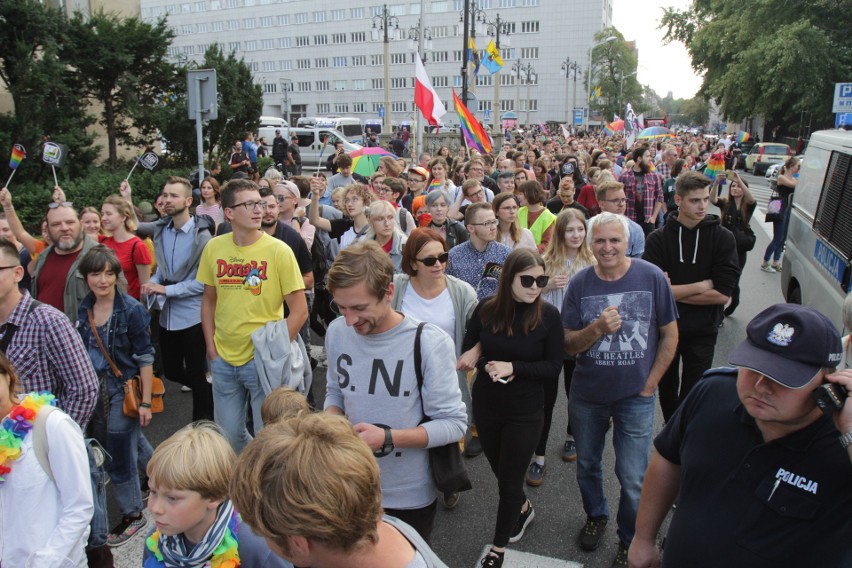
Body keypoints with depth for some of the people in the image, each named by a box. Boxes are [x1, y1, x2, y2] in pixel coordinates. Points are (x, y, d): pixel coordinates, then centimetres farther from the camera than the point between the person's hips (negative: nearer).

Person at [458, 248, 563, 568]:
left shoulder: (549, 316, -15)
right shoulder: (486, 309, -9)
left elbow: (553, 368, -13)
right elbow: (467, 354, -1)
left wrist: (513, 367, -24)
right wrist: (487, 366, -21)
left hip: (525, 412, -3)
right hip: (485, 407, 3)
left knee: (509, 481, 9)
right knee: (502, 473, 22)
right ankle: (523, 508, 54)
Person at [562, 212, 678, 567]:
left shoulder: (652, 278, -12)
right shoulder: (580, 284, -8)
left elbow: (670, 335, -2)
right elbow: (569, 346, -6)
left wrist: (649, 384, -6)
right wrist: (597, 328, -25)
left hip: (635, 398, -2)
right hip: (586, 396, 2)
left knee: (632, 480, 4)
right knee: (587, 466, 21)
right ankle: (595, 516, 48)